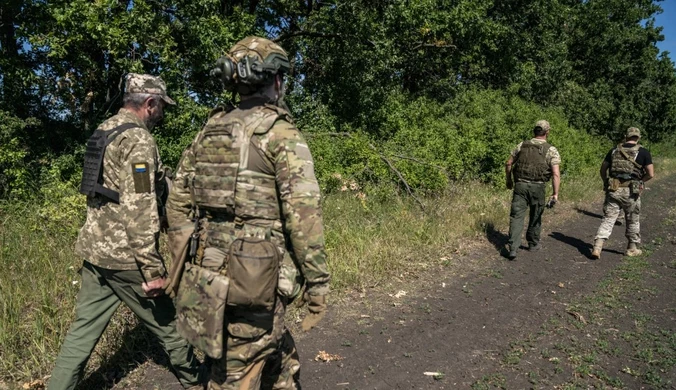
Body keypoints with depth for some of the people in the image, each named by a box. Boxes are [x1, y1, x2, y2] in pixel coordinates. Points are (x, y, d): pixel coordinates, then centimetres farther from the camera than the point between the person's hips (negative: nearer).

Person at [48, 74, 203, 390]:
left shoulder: (103, 131, 12)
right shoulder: (138, 139, -16)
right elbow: (139, 209, -23)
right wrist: (153, 269, -21)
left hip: (94, 248, 8)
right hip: (124, 256, -8)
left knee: (84, 328, 13)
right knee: (166, 320, 10)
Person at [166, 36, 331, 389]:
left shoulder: (209, 130, 9)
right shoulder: (281, 133, -12)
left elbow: (177, 202, 12)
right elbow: (303, 213, -19)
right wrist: (317, 282, -11)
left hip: (213, 269, 7)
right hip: (259, 276, -7)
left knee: (281, 356, 25)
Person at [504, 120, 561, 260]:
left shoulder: (522, 145, 5)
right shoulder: (551, 150, -3)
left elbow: (508, 163, 10)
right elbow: (556, 174, -11)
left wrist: (509, 180, 23)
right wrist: (555, 193, -8)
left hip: (520, 185, 1)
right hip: (537, 187, -1)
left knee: (517, 216, 0)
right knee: (535, 217, 17)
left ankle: (513, 248, -11)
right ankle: (533, 244, 34)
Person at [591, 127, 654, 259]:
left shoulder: (614, 150, 7)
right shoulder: (643, 152, -1)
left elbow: (602, 170, 9)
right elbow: (651, 174, -4)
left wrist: (606, 183, 21)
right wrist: (640, 181, 13)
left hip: (613, 190, 2)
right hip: (631, 192, -2)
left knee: (608, 219, 5)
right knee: (632, 221, 16)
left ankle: (597, 247, -7)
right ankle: (632, 248, 29)